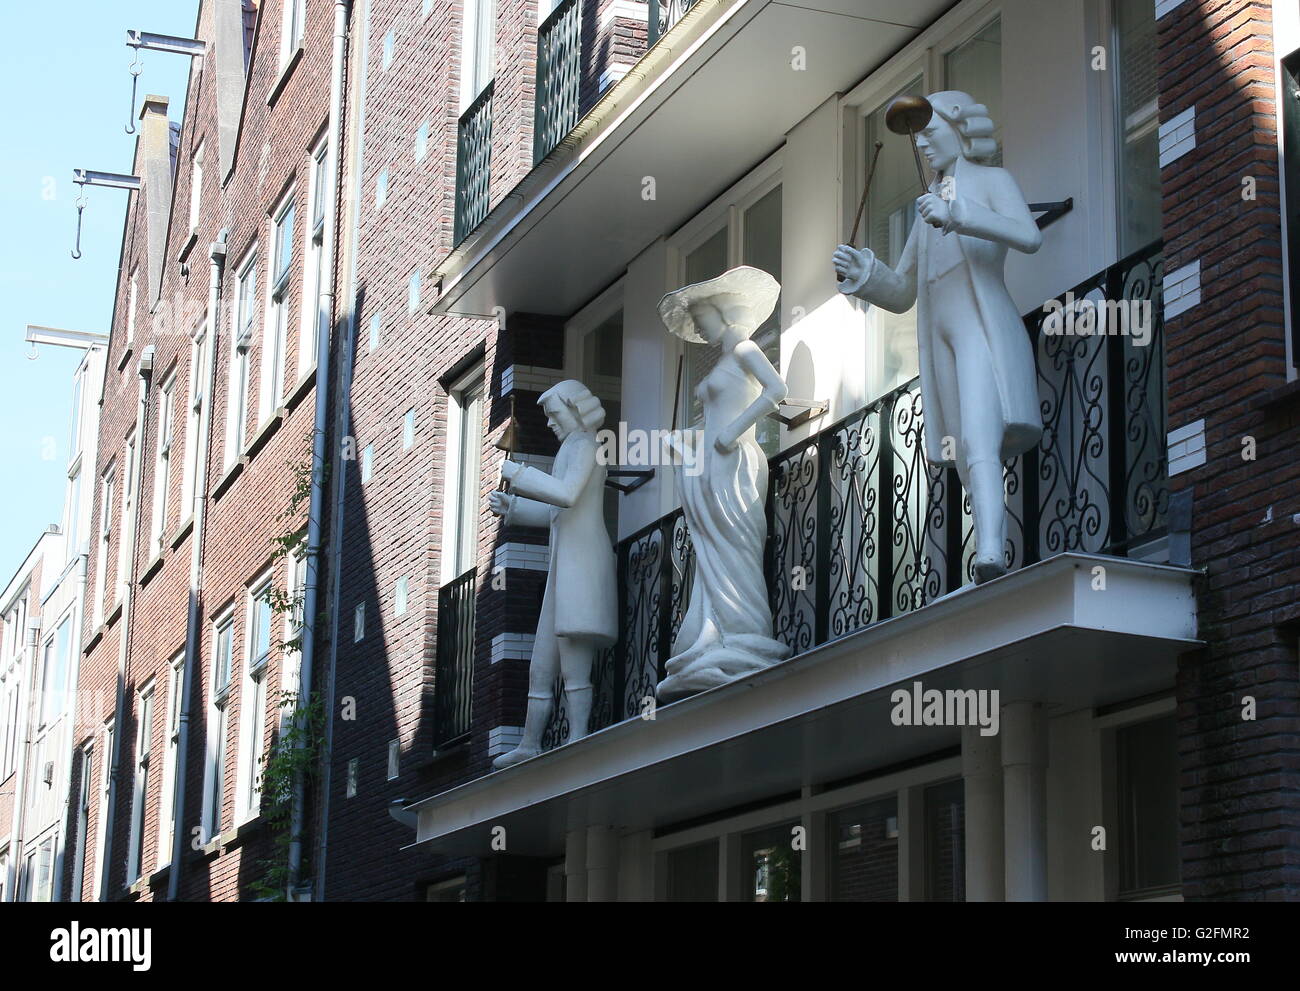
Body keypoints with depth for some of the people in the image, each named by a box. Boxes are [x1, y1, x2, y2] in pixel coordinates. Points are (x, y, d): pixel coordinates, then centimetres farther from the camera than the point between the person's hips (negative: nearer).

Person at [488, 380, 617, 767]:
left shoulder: (584, 445, -4)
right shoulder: (575, 449, 24)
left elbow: (567, 495, -22)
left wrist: (517, 472, -13)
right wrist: (511, 506, 21)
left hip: (581, 559, -10)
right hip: (565, 565, 10)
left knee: (573, 662, -16)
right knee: (541, 666, 10)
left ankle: (578, 739, -21)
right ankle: (529, 744, 13)